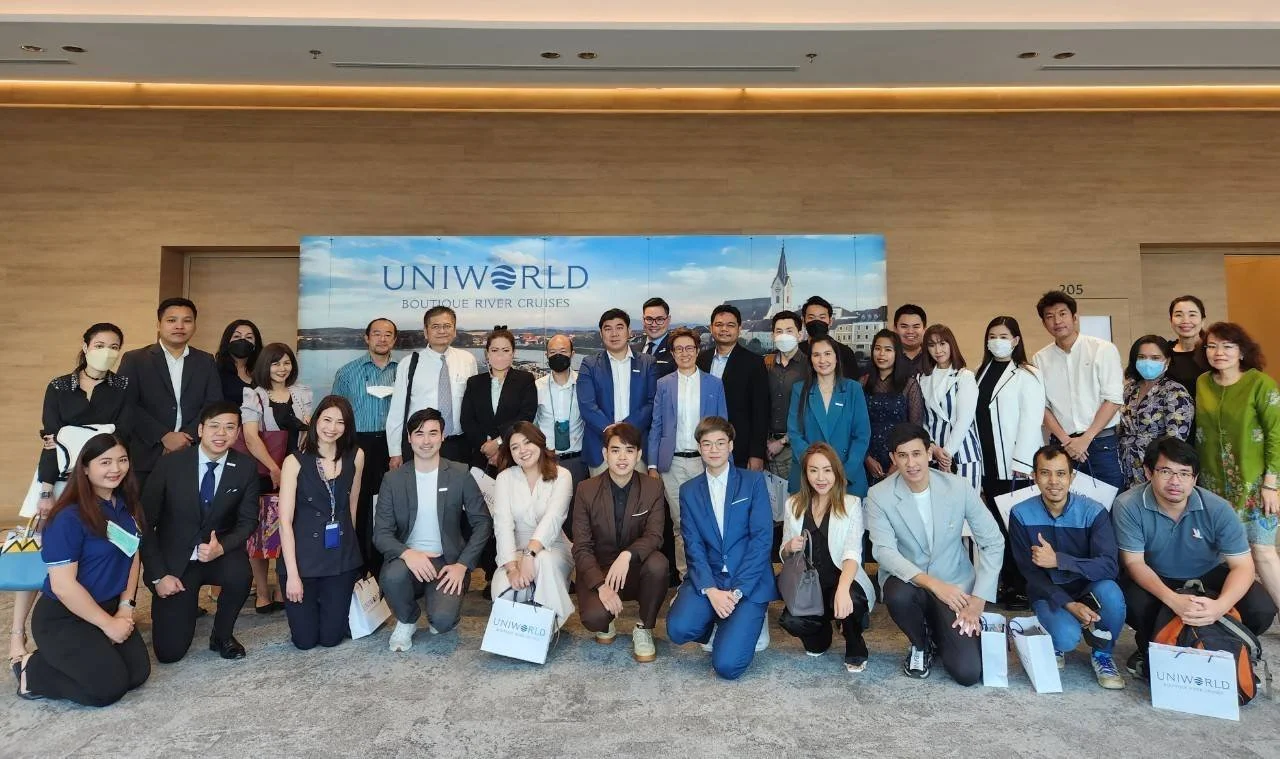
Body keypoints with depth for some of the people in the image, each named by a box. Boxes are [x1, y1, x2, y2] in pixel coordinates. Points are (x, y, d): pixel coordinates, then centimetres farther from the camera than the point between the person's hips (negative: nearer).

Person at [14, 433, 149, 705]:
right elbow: (62, 585, -23)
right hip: (62, 617, -7)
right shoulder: (69, 518, -22)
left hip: (110, 608, 7)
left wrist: (125, 607, -4)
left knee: (138, 673, -3)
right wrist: (108, 624, -17)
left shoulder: (126, 506, 1)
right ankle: (32, 672, 8)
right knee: (109, 686, -16)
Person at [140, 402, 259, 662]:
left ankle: (222, 635, -4)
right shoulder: (170, 465, -12)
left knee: (240, 575, -35)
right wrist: (158, 575, -12)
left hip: (219, 553, 1)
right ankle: (186, 604, 28)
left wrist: (221, 547, -23)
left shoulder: (246, 468, -8)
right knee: (169, 652, -7)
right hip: (175, 558, -1)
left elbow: (248, 521, -2)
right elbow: (144, 522, -7)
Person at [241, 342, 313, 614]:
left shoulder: (302, 393, 10)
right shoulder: (254, 396, -1)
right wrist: (275, 469, -17)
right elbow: (251, 438, -10)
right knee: (260, 531, 2)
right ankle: (262, 592, 12)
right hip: (264, 473, -2)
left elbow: (307, 432, 7)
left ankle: (284, 589, 15)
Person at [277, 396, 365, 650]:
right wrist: (292, 574, -15)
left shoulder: (356, 456, -2)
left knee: (331, 637, 7)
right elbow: (285, 521, -12)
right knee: (304, 640, 5)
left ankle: (338, 604, 39)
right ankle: (310, 608, 37)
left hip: (341, 557, 2)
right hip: (302, 556, -2)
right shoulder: (295, 461, -10)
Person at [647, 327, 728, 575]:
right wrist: (652, 465, 0)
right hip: (673, 464, 1)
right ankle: (684, 575, 18)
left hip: (705, 461, 0)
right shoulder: (663, 385, 6)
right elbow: (656, 427, 6)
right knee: (679, 525, 6)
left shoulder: (714, 384, 5)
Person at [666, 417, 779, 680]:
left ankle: (749, 621, 14)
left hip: (749, 582, -3)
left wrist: (736, 591, -14)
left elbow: (762, 538, -7)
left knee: (727, 665, -18)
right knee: (678, 629, -24)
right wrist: (711, 590, -16)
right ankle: (722, 624, 10)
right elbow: (693, 546, 0)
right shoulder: (689, 490, 8)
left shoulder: (753, 481, 0)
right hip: (707, 578, 3)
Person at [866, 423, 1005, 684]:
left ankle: (939, 631, 22)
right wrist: (932, 583, -32)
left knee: (968, 672, -15)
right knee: (898, 595, -37)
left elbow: (993, 543, -5)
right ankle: (920, 645, 0)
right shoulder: (879, 495, -13)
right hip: (908, 580, 0)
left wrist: (978, 600, -12)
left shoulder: (958, 487, -11)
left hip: (955, 585, 0)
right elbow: (884, 551, -19)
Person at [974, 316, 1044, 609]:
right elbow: (975, 417, 10)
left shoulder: (1027, 375, -5)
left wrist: (1021, 463, -17)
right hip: (989, 463, 6)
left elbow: (1031, 420, -12)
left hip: (1014, 465, -6)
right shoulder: (981, 373, 13)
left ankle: (1024, 588, 10)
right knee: (997, 525, 10)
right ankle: (1006, 584, 19)